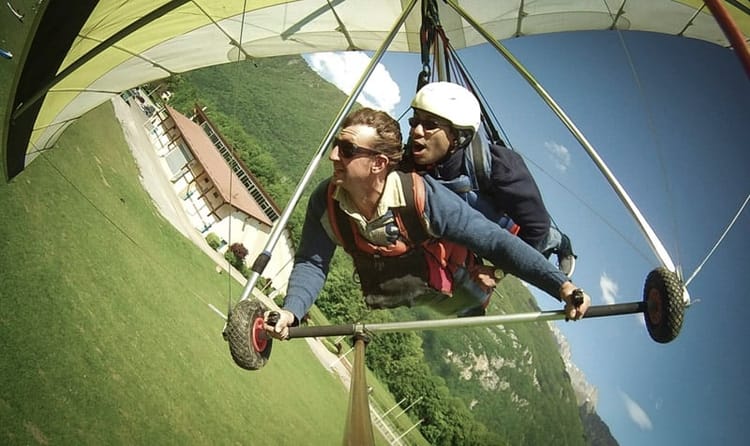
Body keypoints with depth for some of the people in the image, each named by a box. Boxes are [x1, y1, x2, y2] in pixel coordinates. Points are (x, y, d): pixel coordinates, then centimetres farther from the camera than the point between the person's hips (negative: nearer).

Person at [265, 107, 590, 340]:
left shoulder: (422, 196, -36)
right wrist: (290, 312, -41)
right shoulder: (325, 202, -25)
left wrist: (562, 286, -42)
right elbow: (311, 263, -21)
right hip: (381, 310, 4)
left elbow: (495, 242, -36)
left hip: (446, 304, -3)